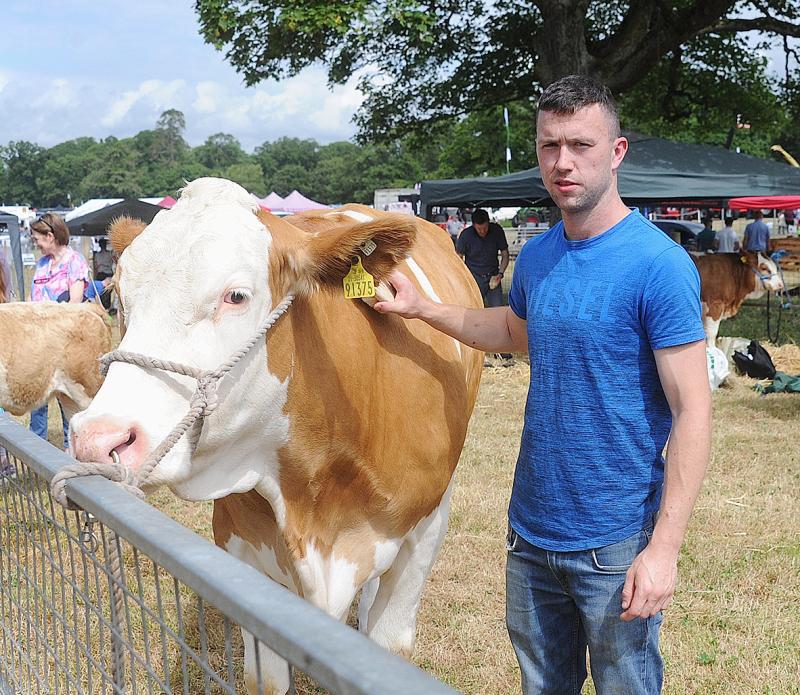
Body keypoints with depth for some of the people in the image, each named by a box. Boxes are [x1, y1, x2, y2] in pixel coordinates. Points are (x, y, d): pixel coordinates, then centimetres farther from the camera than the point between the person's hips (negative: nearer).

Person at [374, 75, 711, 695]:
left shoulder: (659, 264, -17)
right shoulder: (536, 257, 4)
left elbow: (693, 411, -18)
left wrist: (665, 549, -22)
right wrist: (422, 307, 15)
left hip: (615, 544, -6)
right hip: (531, 530, 6)